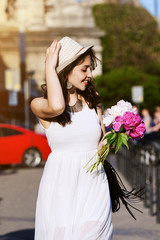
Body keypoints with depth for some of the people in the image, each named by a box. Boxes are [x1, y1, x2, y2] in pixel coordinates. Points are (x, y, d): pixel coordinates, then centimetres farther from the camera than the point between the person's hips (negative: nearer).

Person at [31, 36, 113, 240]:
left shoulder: (92, 101, 10)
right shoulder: (39, 105, -3)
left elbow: (103, 143, 14)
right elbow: (56, 106, -27)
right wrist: (49, 66, -15)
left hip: (93, 185, 3)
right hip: (60, 185, -2)